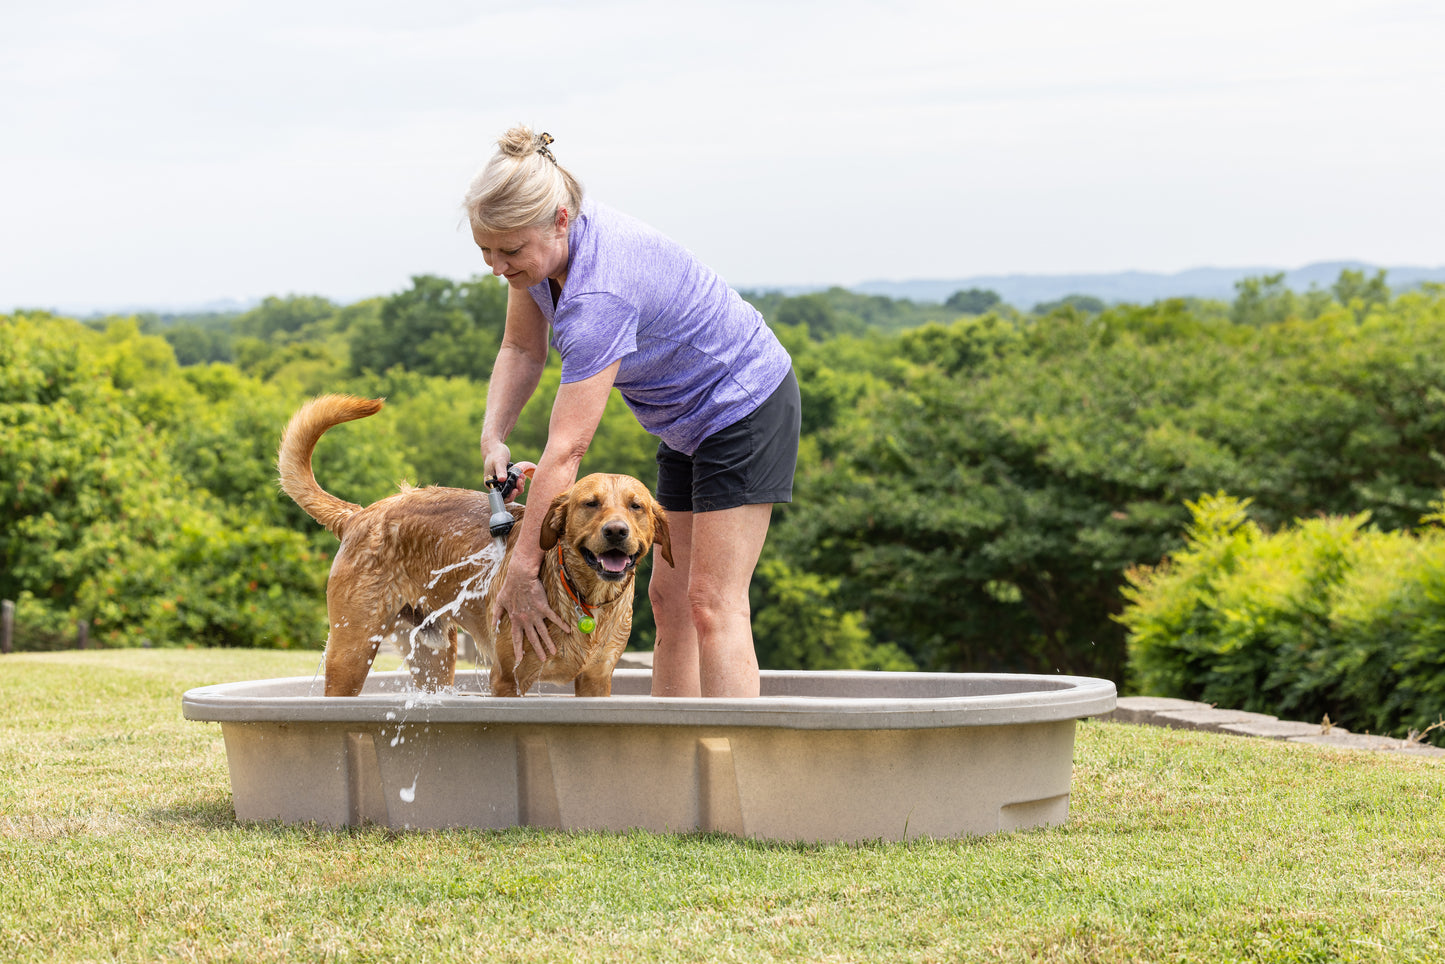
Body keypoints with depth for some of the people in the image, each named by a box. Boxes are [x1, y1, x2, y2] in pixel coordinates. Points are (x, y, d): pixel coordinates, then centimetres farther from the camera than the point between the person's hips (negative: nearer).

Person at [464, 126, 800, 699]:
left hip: (745, 405, -9)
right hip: (688, 420, 9)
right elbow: (522, 349, 7)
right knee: (669, 599, 8)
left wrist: (522, 570, -32)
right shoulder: (540, 245, -11)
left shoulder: (600, 295, -36)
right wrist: (493, 436, -11)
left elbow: (566, 449, -35)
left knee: (712, 604, -14)